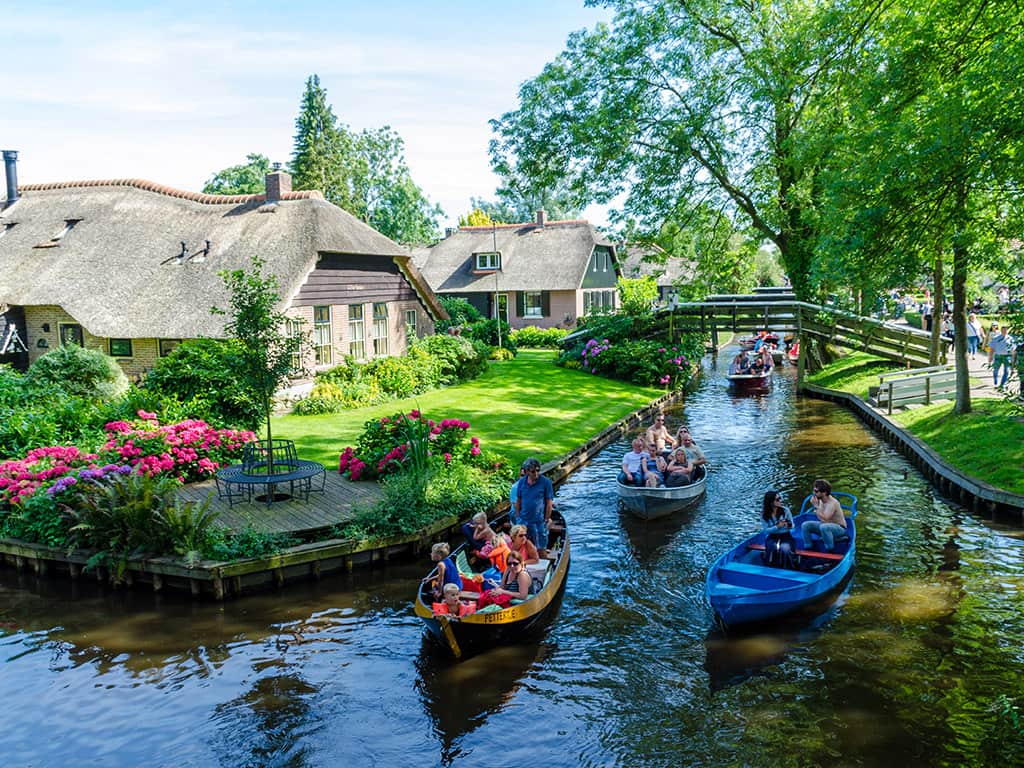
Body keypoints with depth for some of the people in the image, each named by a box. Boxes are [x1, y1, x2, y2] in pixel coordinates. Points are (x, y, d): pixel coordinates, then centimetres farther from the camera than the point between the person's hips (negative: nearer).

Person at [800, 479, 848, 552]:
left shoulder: (832, 503, -26)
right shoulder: (820, 500, -3)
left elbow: (824, 519, -34)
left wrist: (816, 506, -29)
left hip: (839, 528, -8)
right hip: (825, 525, 8)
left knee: (824, 527, -40)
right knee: (805, 525, -8)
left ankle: (830, 551, -25)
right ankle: (807, 549, -2)